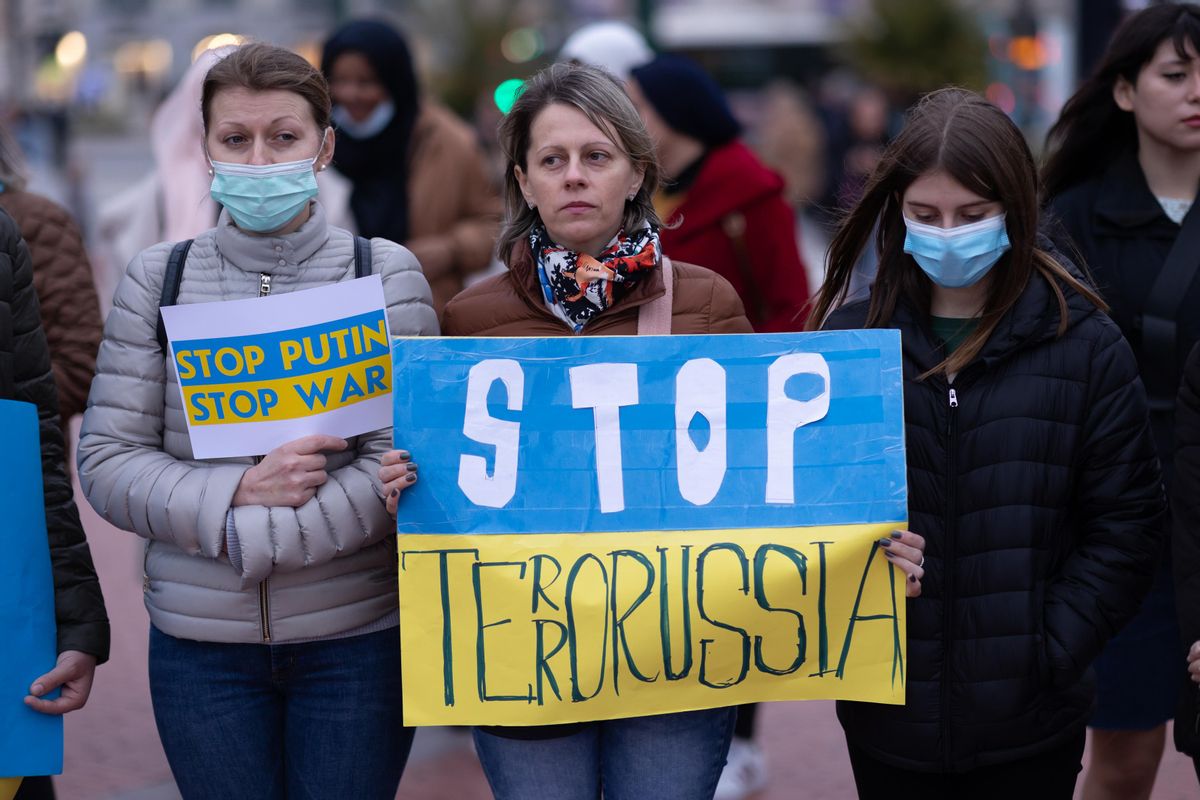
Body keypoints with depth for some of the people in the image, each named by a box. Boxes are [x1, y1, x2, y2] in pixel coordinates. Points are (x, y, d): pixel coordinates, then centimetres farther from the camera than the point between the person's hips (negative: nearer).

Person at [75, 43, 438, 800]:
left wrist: (248, 539, -17)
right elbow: (108, 463, 0)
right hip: (198, 644, 1)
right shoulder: (159, 278, 3)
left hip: (358, 636, -1)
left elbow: (402, 462, -9)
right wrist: (237, 493, -17)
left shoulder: (387, 274, -1)